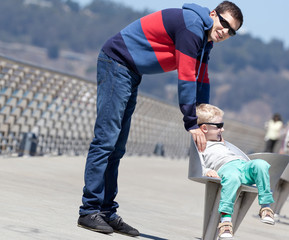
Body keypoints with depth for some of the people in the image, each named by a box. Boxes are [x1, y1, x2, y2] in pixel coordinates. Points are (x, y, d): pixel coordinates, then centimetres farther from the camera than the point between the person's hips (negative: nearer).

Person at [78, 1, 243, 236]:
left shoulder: (204, 40, 13)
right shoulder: (193, 25, -18)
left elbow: (201, 80, 19)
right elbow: (186, 77, -20)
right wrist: (192, 124, -16)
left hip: (131, 73, 11)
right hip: (116, 61, -11)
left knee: (116, 148, 8)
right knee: (106, 139, -13)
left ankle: (107, 212, 9)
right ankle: (89, 211, -12)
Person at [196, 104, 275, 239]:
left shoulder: (220, 143, 44)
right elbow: (198, 165, 1)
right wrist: (206, 171, -17)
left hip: (243, 164, 7)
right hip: (225, 168, -7)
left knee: (260, 164, -26)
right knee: (232, 178, -43)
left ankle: (265, 206, -26)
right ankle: (225, 218, -49)